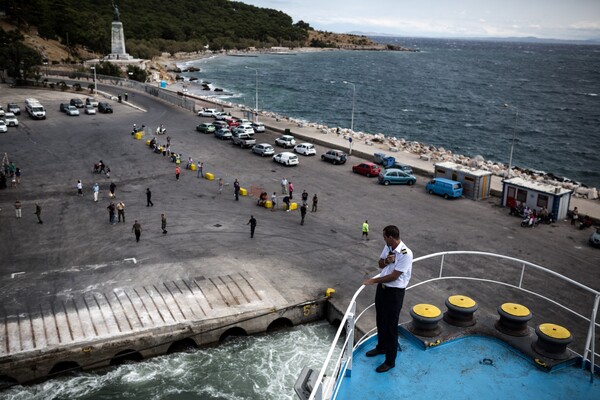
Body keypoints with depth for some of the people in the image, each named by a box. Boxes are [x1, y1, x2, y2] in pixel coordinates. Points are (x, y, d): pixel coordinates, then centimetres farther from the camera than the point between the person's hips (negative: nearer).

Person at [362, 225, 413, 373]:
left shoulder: (405, 254, -25)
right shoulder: (388, 247, -1)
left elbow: (394, 276, -23)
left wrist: (374, 281, -16)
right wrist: (386, 261, -11)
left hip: (394, 292, -8)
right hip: (382, 287, 8)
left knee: (390, 326, 2)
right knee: (380, 320, 23)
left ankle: (390, 361, 16)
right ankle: (381, 347, 46)